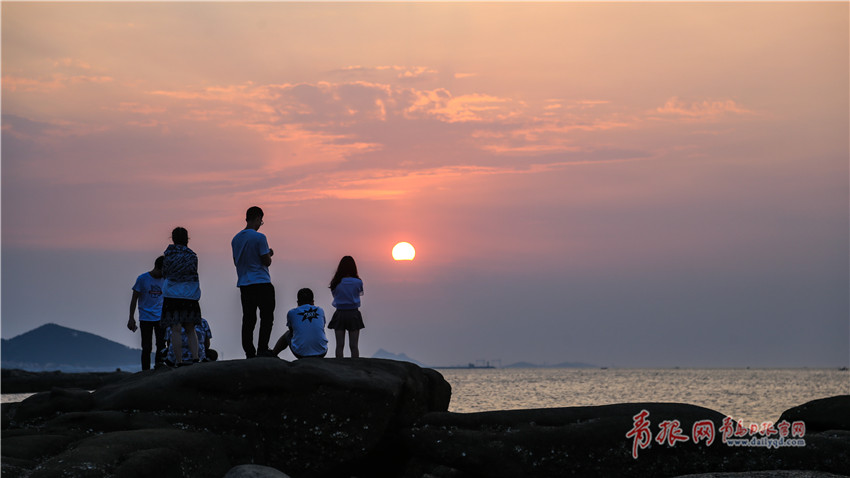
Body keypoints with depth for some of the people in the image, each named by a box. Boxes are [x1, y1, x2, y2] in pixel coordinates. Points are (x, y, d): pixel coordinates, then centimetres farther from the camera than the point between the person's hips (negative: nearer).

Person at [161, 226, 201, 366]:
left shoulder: (169, 254, 0)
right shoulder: (192, 255, 3)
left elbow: (165, 274, 8)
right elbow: (194, 275, 8)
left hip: (172, 295, -2)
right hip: (190, 296, 2)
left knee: (175, 329, -2)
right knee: (190, 329, 12)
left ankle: (179, 360, -6)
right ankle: (195, 357, 1)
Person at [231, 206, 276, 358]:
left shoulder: (236, 239, 10)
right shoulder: (259, 237, -11)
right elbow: (266, 261, -11)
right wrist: (269, 254, 11)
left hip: (244, 284, 6)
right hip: (261, 283, -6)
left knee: (248, 319, 6)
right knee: (267, 317, 1)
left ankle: (249, 353, 3)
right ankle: (262, 350, -6)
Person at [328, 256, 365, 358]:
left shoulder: (335, 283, -5)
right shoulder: (358, 282, -8)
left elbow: (334, 295, 8)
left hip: (340, 314, 1)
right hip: (354, 314, -1)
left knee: (339, 345, 5)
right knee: (354, 346, 3)